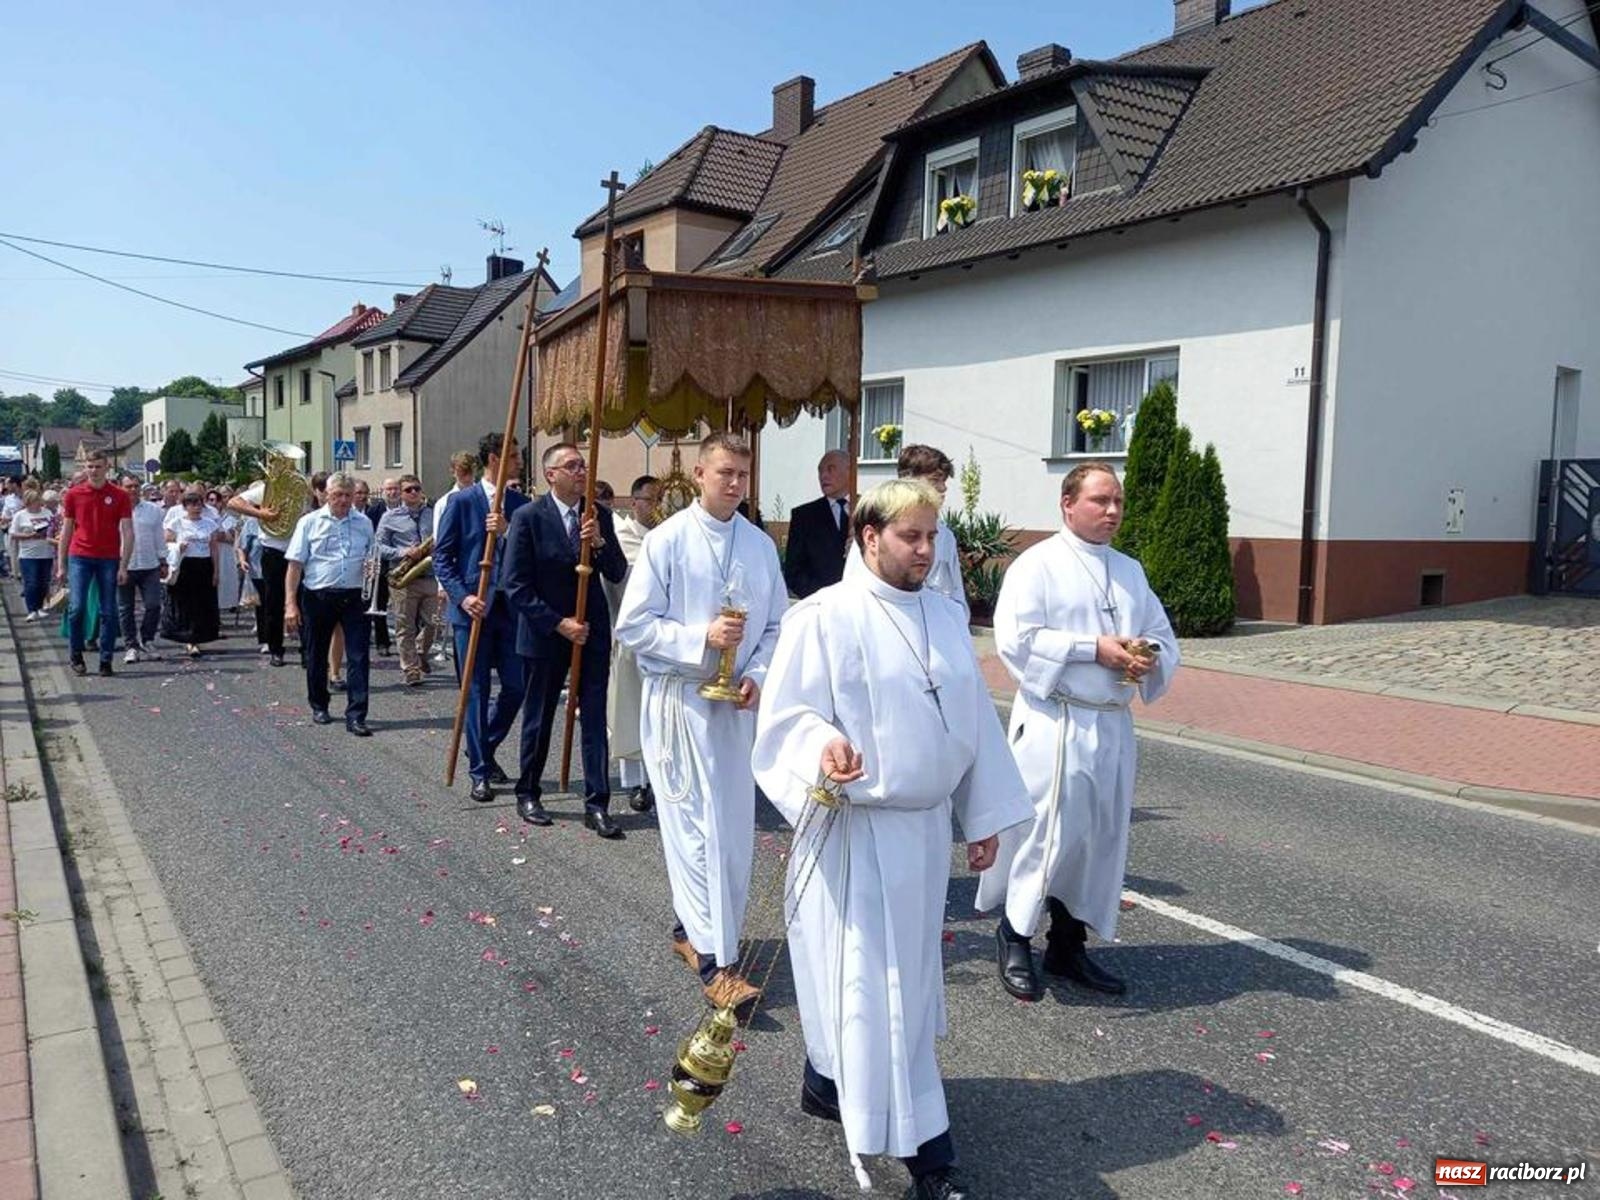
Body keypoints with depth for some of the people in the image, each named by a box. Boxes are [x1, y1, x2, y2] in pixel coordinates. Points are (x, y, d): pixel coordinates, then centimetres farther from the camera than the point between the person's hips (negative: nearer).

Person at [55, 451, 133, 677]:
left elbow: (127, 533, 0)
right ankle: (75, 654, 12)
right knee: (76, 607, -7)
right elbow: (66, 530, 10)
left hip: (109, 559, 0)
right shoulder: (73, 494, 6)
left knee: (108, 612, 2)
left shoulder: (119, 496, 2)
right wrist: (61, 565, 7)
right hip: (80, 557, 0)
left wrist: (124, 566, -7)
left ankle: (106, 661, 10)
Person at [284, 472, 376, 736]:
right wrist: (290, 604, -8)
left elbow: (371, 561, 17)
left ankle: (355, 715, -3)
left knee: (359, 656, -6)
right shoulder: (310, 522, 0)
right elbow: (295, 565, -2)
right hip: (319, 596, -1)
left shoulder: (364, 523, 7)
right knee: (317, 655, 13)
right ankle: (318, 706, 33)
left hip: (354, 596, 1)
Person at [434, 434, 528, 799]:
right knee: (477, 691, 2)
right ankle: (479, 771, 12)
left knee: (516, 686, 5)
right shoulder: (462, 501, -3)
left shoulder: (520, 504, 9)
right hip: (473, 607, -4)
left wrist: (509, 531, -16)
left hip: (511, 607, 4)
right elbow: (442, 556, -3)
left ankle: (485, 750, 29)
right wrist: (462, 597, -15)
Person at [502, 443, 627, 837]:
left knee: (595, 719, 1)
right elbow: (516, 585, -11)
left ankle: (597, 805, 7)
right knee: (538, 719, 11)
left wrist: (600, 543, -17)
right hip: (545, 632, -3)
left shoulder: (599, 516, 3)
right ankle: (527, 794, 29)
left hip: (592, 631, 3)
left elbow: (617, 574, 2)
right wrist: (559, 624, -15)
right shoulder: (528, 516, -9)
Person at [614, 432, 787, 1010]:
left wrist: (757, 675, -7)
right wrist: (702, 637, -20)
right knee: (697, 827, -5)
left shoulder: (761, 546, 6)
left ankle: (692, 927, 31)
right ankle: (716, 960, 0)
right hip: (679, 698, -5)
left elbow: (776, 626, 11)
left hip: (737, 702, 5)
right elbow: (633, 625, -9)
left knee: (735, 828, 11)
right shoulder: (666, 540, -7)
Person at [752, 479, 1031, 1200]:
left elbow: (975, 722, 13)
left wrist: (984, 817, 13)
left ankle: (829, 1082, 41)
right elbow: (787, 716, -13)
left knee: (905, 974, 19)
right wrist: (822, 749, -34)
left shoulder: (946, 616, 8)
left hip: (925, 829, 8)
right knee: (874, 985, -1)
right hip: (853, 830, -7)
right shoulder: (824, 617, -12)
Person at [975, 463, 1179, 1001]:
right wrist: (1094, 649, -19)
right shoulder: (1038, 564, -6)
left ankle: (1067, 946, 28)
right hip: (1055, 724, -7)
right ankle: (1014, 937, 16)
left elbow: (1164, 639, 17)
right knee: (1047, 833, -6)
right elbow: (1016, 639, -17)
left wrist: (1151, 658, -7)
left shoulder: (1131, 571, 16)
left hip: (1113, 725, 7)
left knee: (1102, 837, 12)